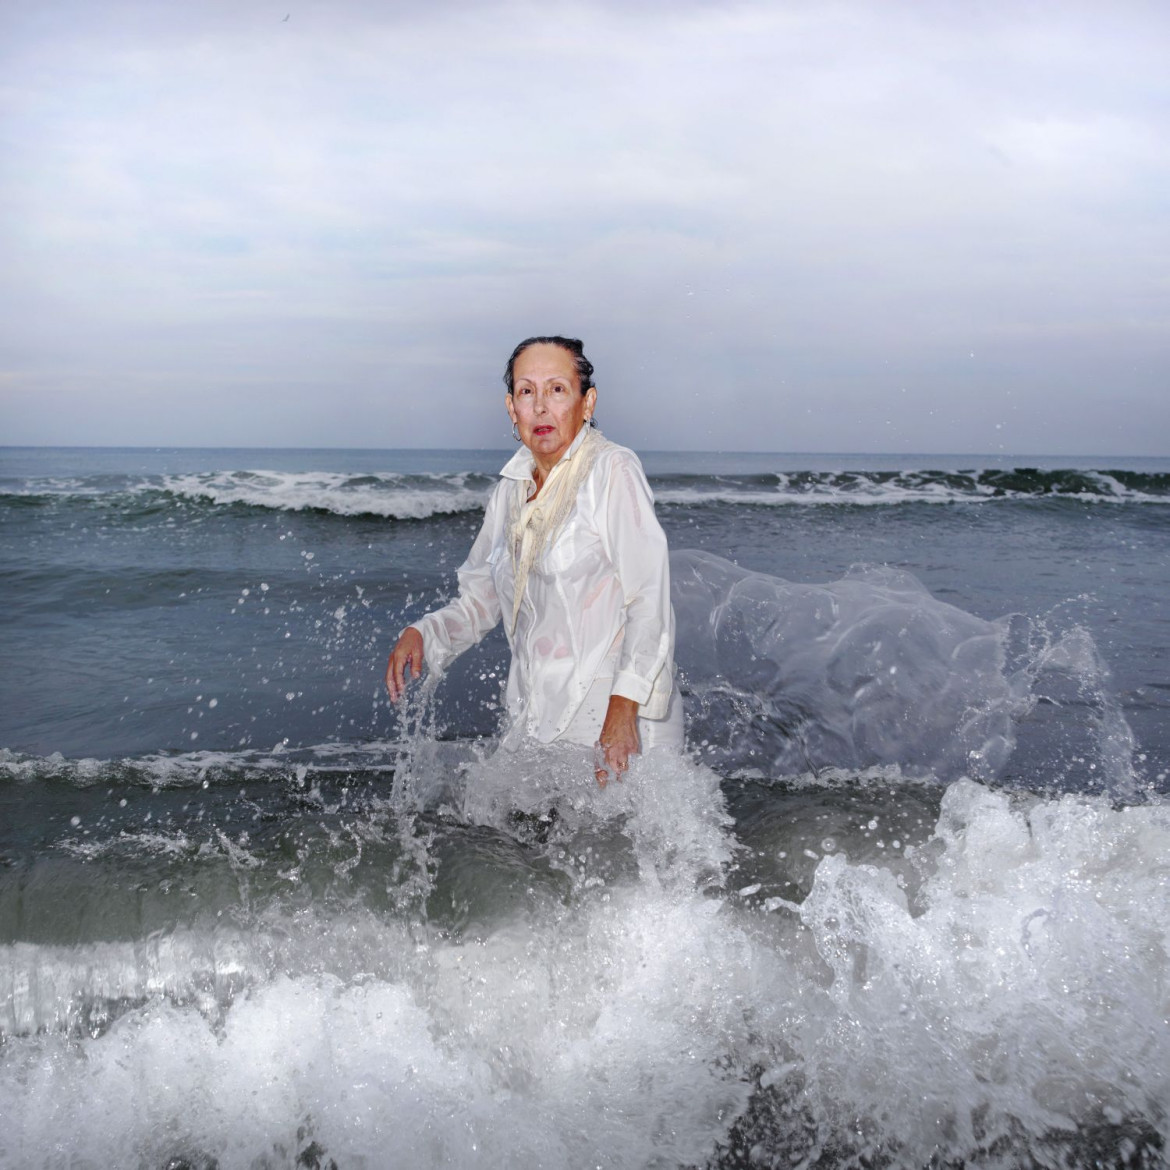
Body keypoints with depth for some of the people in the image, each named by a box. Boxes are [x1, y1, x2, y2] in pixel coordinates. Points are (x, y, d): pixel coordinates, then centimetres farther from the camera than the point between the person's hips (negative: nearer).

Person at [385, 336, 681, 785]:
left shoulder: (614, 471, -8)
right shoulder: (510, 491, 11)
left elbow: (650, 600, -15)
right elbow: (479, 599, 20)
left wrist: (624, 707, -24)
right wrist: (422, 634, 0)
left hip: (615, 717, -6)